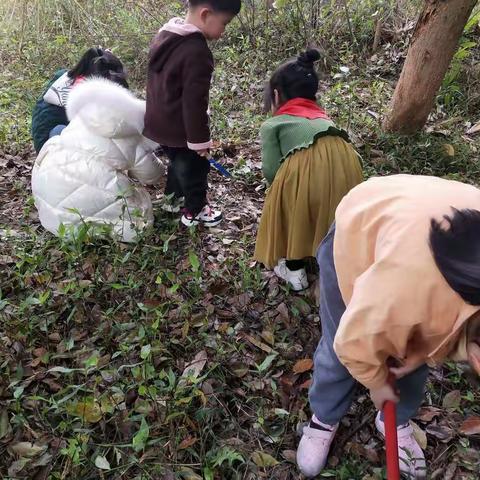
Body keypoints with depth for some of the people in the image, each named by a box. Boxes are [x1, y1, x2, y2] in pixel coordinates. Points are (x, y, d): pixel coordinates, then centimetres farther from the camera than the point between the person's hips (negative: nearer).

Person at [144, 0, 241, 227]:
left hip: (159, 123, 8)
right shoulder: (197, 51, -27)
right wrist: (200, 139, -18)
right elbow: (194, 103, -27)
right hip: (181, 129, -8)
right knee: (194, 168, 13)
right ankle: (195, 211, 31)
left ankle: (174, 197, 47)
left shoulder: (164, 35, 4)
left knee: (177, 161, 28)